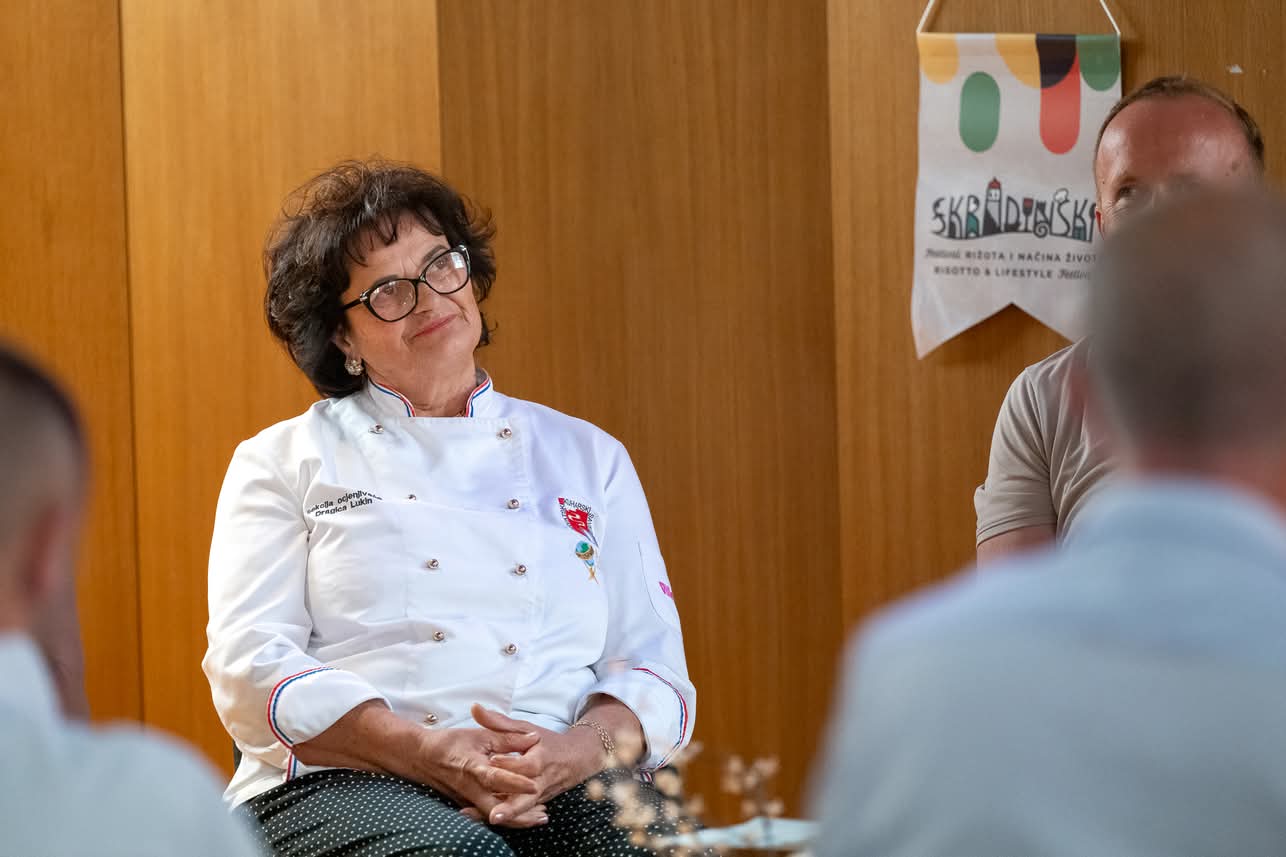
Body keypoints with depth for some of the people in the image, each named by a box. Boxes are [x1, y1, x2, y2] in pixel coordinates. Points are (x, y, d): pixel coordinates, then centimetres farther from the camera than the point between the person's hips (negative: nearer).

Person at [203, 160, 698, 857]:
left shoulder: (588, 458, 21)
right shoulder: (284, 461, 14)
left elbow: (651, 668, 14)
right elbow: (252, 669, 1)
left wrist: (577, 750, -10)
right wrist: (426, 752, -15)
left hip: (557, 789, 3)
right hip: (344, 787, -3)